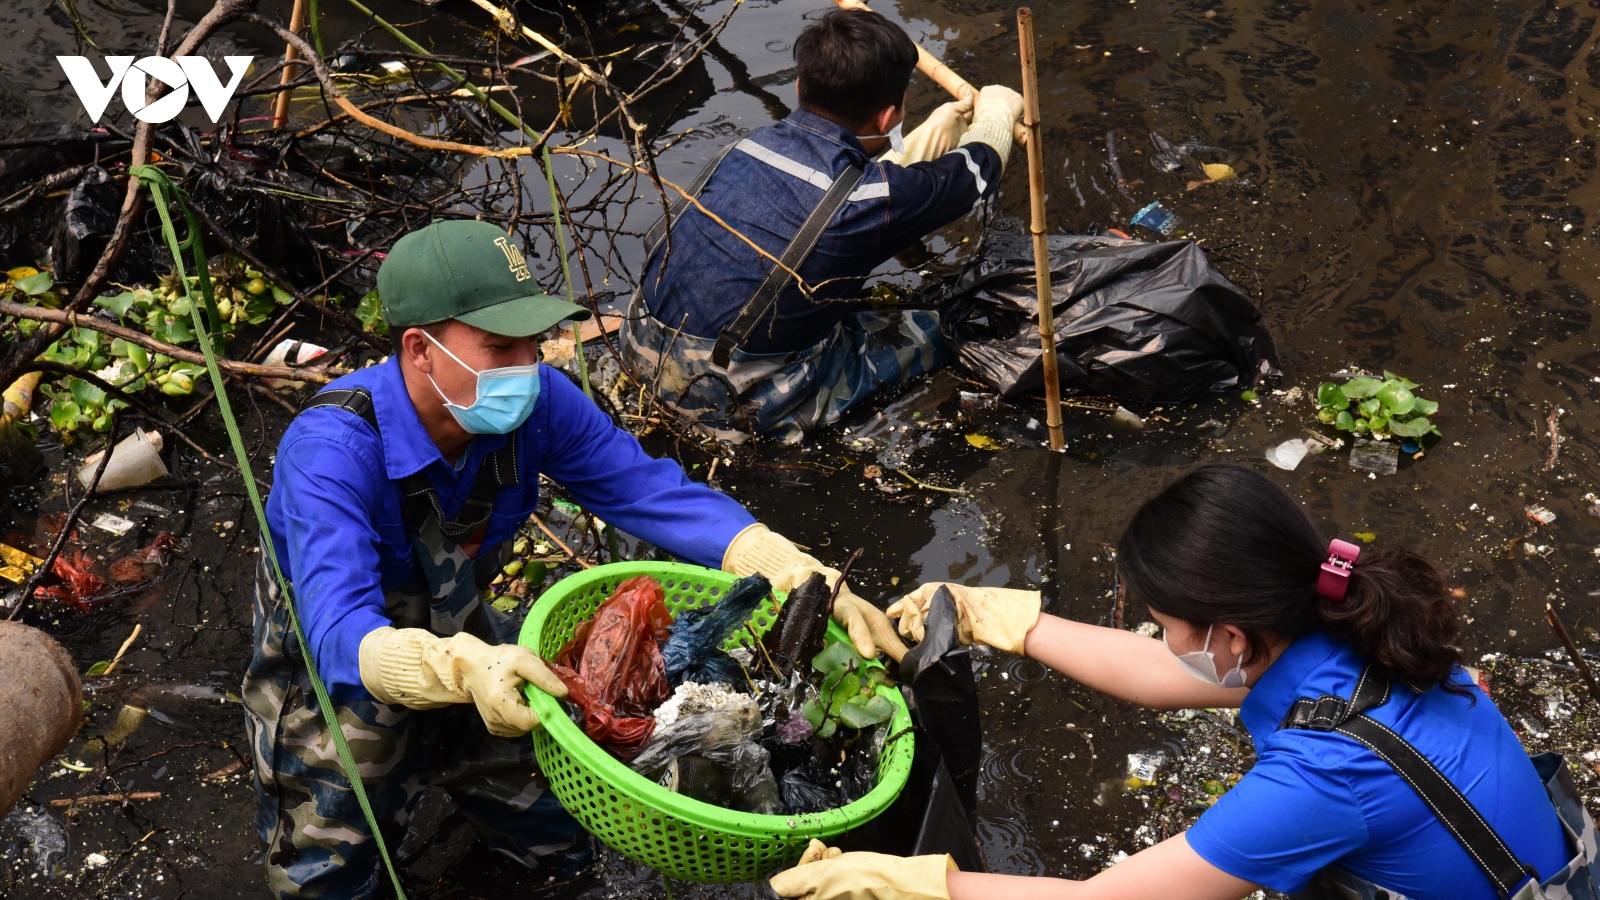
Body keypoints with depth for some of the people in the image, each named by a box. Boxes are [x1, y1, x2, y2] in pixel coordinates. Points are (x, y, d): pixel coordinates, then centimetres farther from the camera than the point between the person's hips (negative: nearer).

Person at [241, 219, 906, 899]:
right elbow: (342, 637, -47)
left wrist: (807, 581, -33)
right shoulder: (331, 451, -37)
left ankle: (442, 764, 37)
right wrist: (466, 667, -69)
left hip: (462, 633, 5)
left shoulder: (535, 403, -22)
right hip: (339, 669, -5)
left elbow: (654, 494, -19)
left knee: (570, 844, 12)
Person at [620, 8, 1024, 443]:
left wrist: (934, 133, 30)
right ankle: (779, 422, 4)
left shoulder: (753, 144, 2)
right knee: (924, 333, 11)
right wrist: (997, 109, 26)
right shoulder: (873, 196, -17)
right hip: (730, 402, -6)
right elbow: (975, 170, 5)